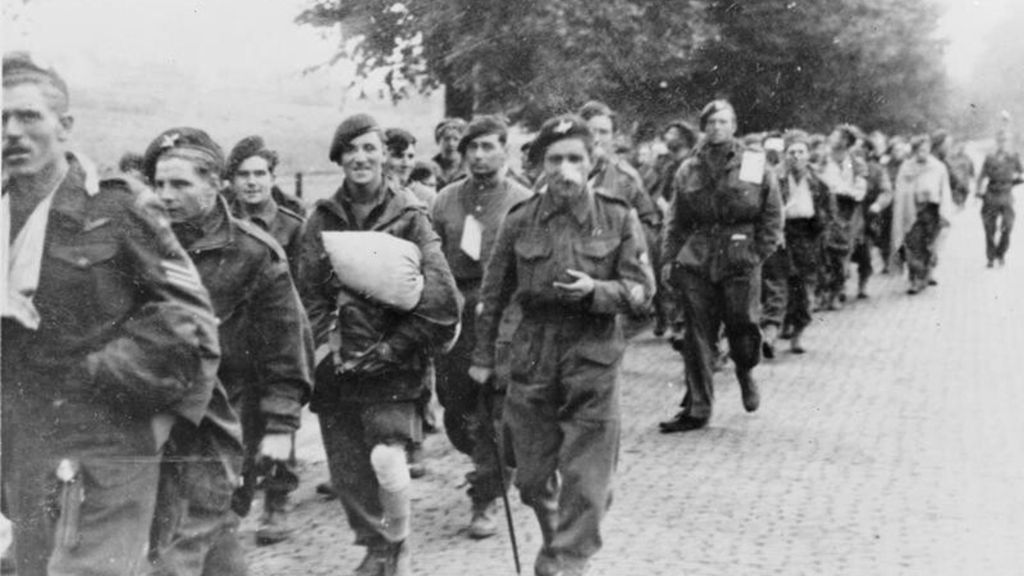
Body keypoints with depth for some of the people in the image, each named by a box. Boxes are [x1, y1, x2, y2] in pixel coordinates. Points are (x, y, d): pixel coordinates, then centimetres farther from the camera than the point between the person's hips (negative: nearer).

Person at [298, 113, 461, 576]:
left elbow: (440, 300, -8)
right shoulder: (323, 218, 7)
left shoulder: (409, 216, -3)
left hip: (391, 364, -4)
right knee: (346, 469, 7)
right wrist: (324, 347, -5)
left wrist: (390, 351, -10)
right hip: (336, 365, 4)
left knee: (385, 457, -20)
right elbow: (308, 291, 7)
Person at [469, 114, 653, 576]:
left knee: (584, 479, -1)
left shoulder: (619, 218, -4)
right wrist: (482, 356, 12)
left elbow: (642, 291, -4)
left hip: (594, 361, -2)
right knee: (533, 477, 12)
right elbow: (493, 295, 9)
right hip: (532, 358, 2)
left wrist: (595, 290, -22)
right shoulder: (520, 221, 0)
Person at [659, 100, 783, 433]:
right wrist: (670, 258, 2)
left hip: (740, 259, -2)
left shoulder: (755, 166, 4)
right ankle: (697, 409, 8)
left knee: (743, 325, 0)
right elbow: (676, 221, 10)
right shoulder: (689, 170, 9)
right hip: (696, 260, 2)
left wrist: (759, 252, -5)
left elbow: (773, 215, 5)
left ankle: (745, 371, 36)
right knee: (697, 334, 1)